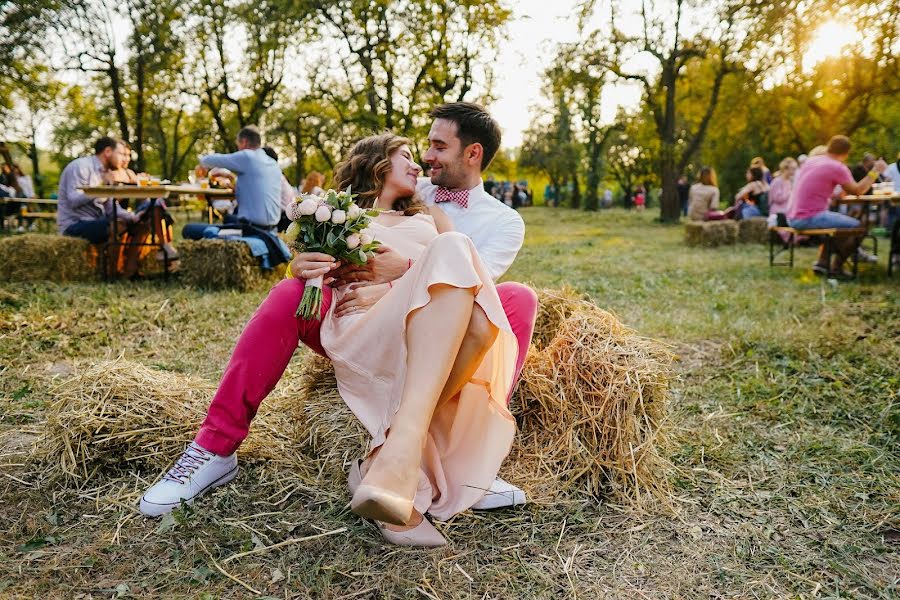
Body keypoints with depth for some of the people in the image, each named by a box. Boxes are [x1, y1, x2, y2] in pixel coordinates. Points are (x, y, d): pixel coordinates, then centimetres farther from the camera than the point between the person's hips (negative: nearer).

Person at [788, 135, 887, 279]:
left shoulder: (810, 160, 13)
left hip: (793, 218, 9)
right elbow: (857, 190, -4)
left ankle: (822, 263, 22)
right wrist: (875, 171, 4)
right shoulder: (837, 167, -10)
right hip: (810, 217, -9)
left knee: (839, 223, 31)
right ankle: (836, 268, 4)